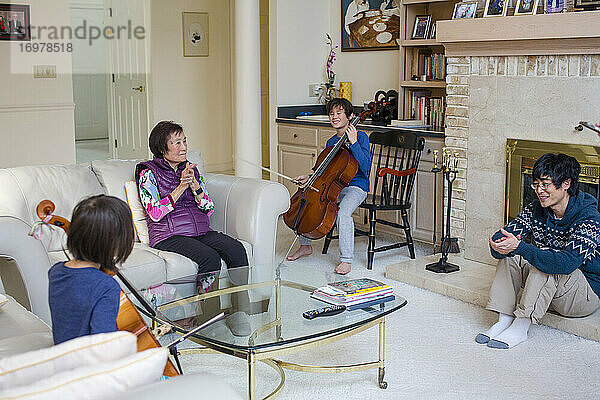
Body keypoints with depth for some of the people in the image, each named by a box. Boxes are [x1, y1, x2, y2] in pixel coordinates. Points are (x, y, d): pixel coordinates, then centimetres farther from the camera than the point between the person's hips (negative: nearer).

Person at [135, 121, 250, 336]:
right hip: (169, 236, -5)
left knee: (236, 249, -25)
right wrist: (181, 186, -12)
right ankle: (212, 318, -25)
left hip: (201, 231, 5)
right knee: (210, 257, -34)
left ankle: (240, 310, -25)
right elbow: (155, 213, -8)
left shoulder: (193, 170, 19)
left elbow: (208, 209, 13)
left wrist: (195, 186, -5)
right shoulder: (148, 173, 4)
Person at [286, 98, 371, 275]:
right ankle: (305, 245, 14)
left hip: (356, 187, -7)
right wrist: (309, 178, 7)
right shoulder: (330, 142, 13)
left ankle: (346, 259, -25)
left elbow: (365, 167, -18)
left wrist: (353, 143, -22)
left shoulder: (361, 137, -6)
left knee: (343, 212, -35)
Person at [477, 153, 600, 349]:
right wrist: (500, 245, -37)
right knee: (509, 257, -14)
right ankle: (504, 320, -19)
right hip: (547, 288, 6)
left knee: (548, 267, -33)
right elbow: (500, 236, -12)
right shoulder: (536, 210, -4)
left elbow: (567, 263, -38)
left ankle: (520, 327, -28)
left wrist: (520, 247, -45)